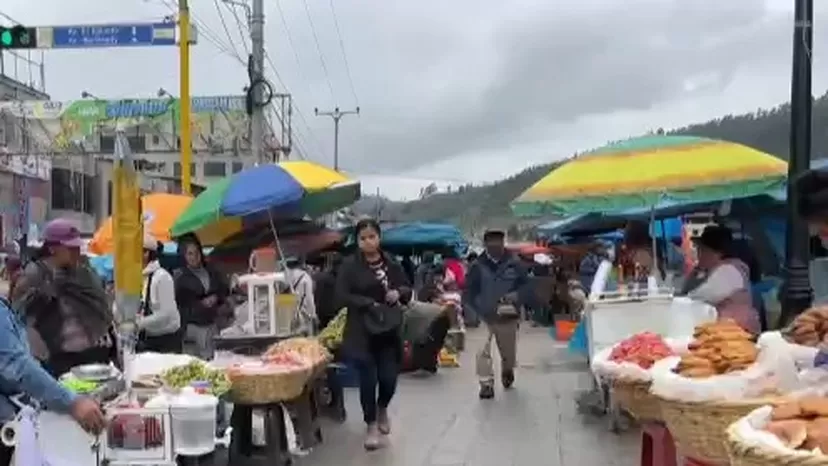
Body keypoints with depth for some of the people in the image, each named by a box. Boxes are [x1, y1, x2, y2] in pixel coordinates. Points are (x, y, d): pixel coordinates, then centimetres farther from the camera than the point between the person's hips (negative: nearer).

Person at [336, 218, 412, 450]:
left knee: (389, 378, 2)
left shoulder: (392, 264, 6)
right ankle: (371, 425, 20)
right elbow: (342, 295, -11)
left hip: (390, 330, 3)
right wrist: (370, 304, -20)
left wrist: (398, 293, -9)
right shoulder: (349, 265, -5)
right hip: (362, 332, -3)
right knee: (368, 379, 0)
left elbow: (407, 289, 15)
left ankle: (382, 409, 36)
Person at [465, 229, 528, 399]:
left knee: (508, 351, 17)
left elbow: (525, 284, 3)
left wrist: (516, 295, -17)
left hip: (508, 316, 1)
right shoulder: (478, 266, -6)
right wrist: (479, 307, -12)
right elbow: (470, 289, 1)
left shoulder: (514, 264, -4)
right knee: (483, 351, -15)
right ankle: (486, 384, -7)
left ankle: (507, 372, 48)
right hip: (484, 317, -1)